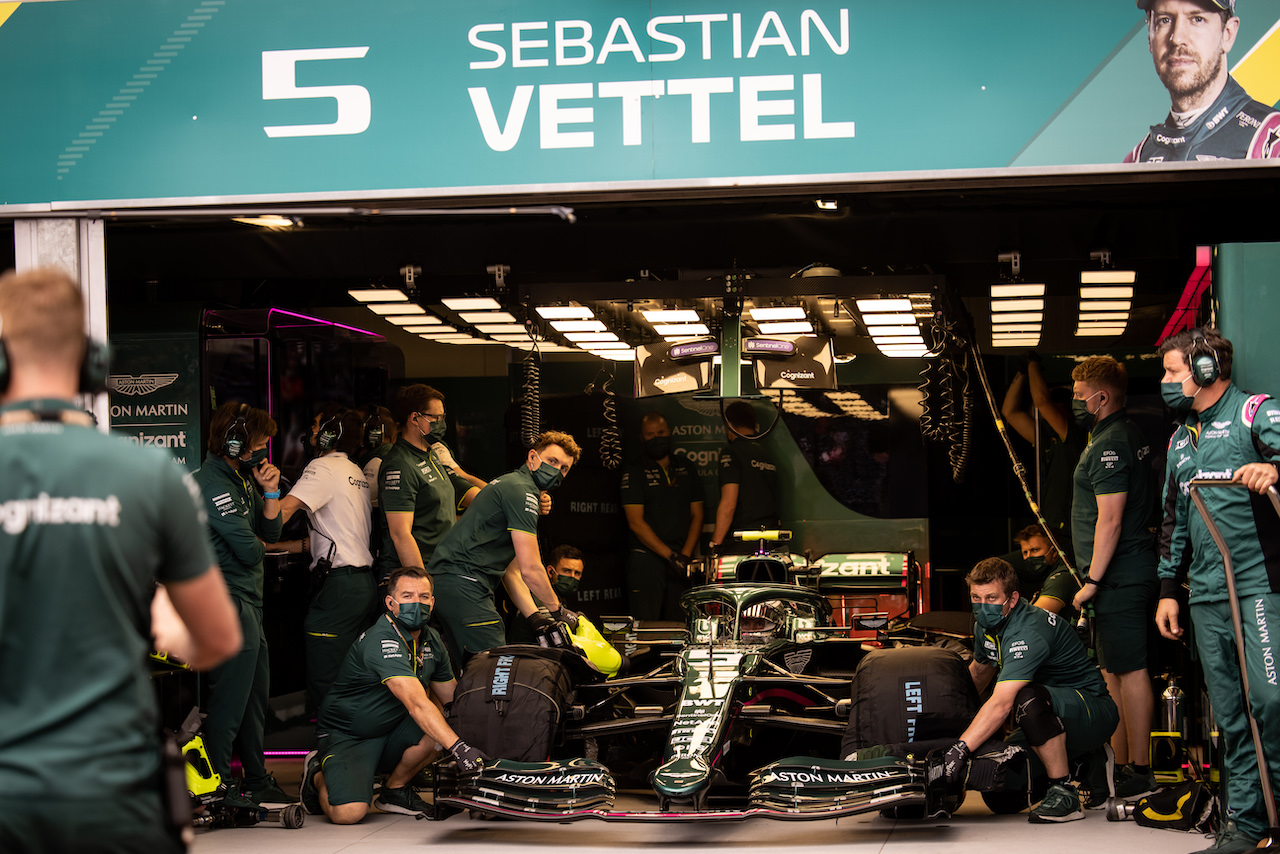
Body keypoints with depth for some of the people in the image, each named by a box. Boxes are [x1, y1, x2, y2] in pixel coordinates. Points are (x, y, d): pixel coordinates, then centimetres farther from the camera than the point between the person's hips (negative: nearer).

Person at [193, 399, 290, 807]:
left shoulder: (242, 479, 16)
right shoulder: (211, 484, -16)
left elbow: (271, 532, 13)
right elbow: (248, 550, -20)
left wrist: (270, 491, 0)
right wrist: (257, 545, 3)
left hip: (248, 600, 10)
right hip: (227, 601, -10)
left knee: (256, 694, 15)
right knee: (230, 696, -7)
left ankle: (257, 780, 25)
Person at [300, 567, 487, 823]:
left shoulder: (432, 641, 2)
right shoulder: (382, 642, -26)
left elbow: (451, 695, 13)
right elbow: (417, 705, -38)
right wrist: (458, 747, -46)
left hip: (392, 735, 7)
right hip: (347, 738, -7)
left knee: (444, 725, -22)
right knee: (349, 813, -28)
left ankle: (395, 788, 3)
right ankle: (318, 775, 9)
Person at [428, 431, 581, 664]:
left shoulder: (509, 485, 25)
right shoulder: (521, 490, -8)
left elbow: (511, 570, 23)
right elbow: (530, 569, -13)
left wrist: (534, 616, 12)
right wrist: (557, 609, 1)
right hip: (464, 584, -11)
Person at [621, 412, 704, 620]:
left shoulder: (686, 468, 14)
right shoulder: (634, 472, 2)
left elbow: (696, 515, 13)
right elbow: (636, 522, -5)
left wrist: (685, 555, -2)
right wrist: (670, 555, -12)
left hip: (681, 560, 4)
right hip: (646, 558, -4)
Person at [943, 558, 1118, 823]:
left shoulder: (1029, 631, -29)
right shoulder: (987, 623, 0)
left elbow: (1001, 704, -38)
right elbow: (979, 671, 23)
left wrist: (961, 749, -42)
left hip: (1095, 711, -10)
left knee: (1029, 699, -39)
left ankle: (1064, 794, -25)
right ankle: (1083, 760, 19)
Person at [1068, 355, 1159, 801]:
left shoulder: (1110, 445, -15)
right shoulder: (1128, 435, 19)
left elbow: (1110, 519, -21)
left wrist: (1093, 581, -18)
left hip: (1119, 575, -11)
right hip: (1126, 575, 11)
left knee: (1128, 670, -8)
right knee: (1116, 672, 13)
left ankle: (1139, 772, -6)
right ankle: (1121, 767, 19)